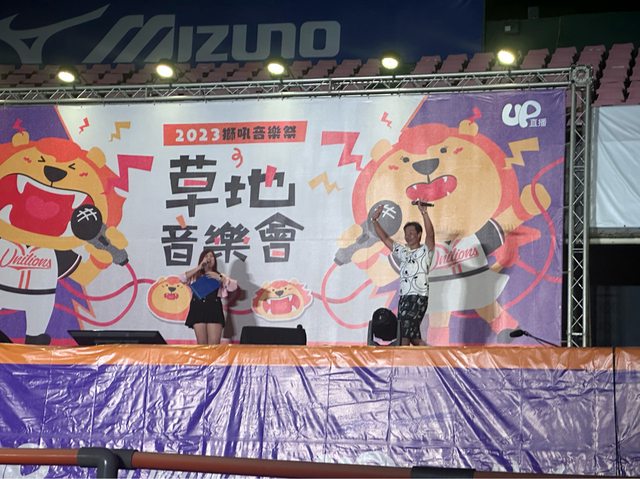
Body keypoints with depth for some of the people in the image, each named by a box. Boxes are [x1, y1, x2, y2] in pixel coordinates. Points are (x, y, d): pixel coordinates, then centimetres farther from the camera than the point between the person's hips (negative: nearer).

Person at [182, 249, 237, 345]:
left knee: (214, 345, -9)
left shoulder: (219, 276, 16)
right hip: (198, 310, 0)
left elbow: (233, 286, 3)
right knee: (201, 344, -2)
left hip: (214, 310, 0)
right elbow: (183, 278, -4)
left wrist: (219, 278, -7)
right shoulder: (196, 276, 15)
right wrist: (199, 267, -3)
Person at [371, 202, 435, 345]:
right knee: (413, 336, 8)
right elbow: (385, 238, 20)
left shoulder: (425, 251, 0)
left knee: (404, 333, -16)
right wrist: (375, 220, 9)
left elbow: (430, 234, -17)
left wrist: (424, 213, -27)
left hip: (418, 297, -8)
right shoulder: (402, 251, 19)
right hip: (404, 297, 8)